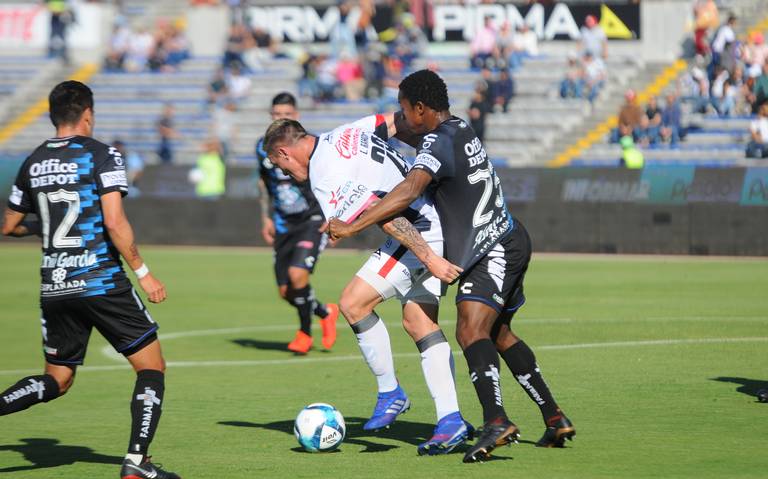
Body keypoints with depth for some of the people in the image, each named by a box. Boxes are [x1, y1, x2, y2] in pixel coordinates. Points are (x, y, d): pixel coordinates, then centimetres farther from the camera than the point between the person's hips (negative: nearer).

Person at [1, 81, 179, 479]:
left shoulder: (33, 162, 10)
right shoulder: (102, 155, -7)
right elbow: (114, 223, -16)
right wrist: (142, 272, -6)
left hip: (54, 288, 5)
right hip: (102, 282, -5)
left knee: (57, 380, 19)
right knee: (151, 367, 6)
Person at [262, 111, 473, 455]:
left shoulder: (326, 181, -17)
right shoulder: (346, 133, 9)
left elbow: (385, 216, -24)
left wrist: (428, 258, -24)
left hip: (418, 235, -10)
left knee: (353, 304, -5)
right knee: (418, 323, 10)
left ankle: (389, 392, 7)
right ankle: (451, 420, 7)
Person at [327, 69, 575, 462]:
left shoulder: (438, 143, -17)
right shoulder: (462, 130, 12)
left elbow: (409, 191, -33)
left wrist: (352, 226, -34)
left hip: (493, 250, -10)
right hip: (508, 242, 10)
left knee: (471, 330, -24)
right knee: (498, 334, 22)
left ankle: (496, 422, -43)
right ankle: (555, 419, 26)